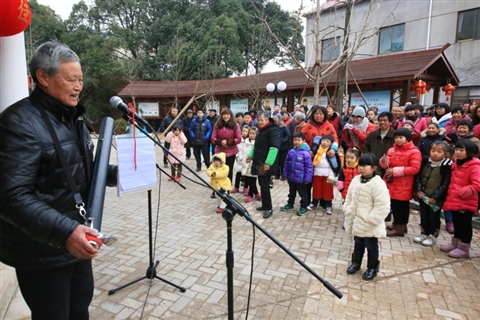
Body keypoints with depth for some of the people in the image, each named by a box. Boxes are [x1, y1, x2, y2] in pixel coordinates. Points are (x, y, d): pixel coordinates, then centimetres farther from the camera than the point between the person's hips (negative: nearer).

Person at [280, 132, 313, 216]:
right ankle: (290, 204, 39)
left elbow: (309, 167, -13)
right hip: (291, 178, 6)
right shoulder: (291, 152, 0)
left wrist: (307, 178, -13)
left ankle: (303, 207, 23)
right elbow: (286, 164, 9)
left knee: (303, 193, 9)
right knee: (291, 192, 23)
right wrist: (285, 174, 9)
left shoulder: (306, 153, -16)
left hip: (301, 179, -5)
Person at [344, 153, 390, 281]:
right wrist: (348, 211, 6)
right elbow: (349, 198, 13)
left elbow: (382, 207, -24)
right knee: (358, 244, 24)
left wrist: (370, 219, -23)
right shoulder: (355, 180, 0)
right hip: (356, 222, 6)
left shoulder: (378, 184, -23)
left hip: (370, 225, -6)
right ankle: (356, 263, 42)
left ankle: (372, 268, 33)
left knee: (371, 247, 14)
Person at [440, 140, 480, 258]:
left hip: (466, 202, -8)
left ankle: (464, 249, 16)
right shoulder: (456, 164, 10)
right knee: (457, 224, 19)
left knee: (465, 225, 5)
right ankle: (455, 244, 33)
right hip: (455, 201, 8)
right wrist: (450, 196, 15)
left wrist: (464, 192, -23)